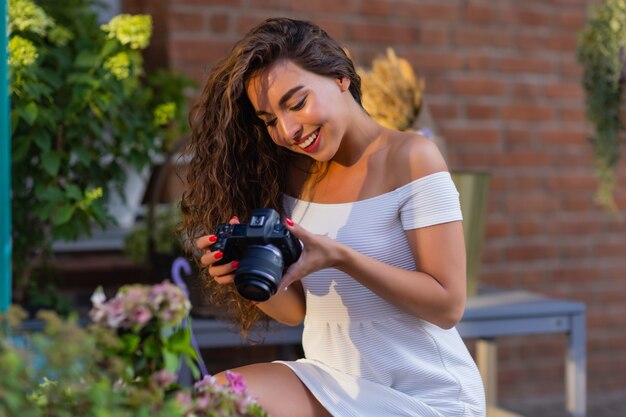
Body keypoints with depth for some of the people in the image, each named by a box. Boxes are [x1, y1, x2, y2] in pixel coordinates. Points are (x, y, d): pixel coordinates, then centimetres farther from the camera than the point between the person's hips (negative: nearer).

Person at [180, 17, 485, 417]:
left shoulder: (410, 158, -11)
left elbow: (448, 305, -14)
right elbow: (297, 309, 8)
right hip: (332, 382, 5)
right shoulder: (296, 175, 5)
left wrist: (339, 257, -23)